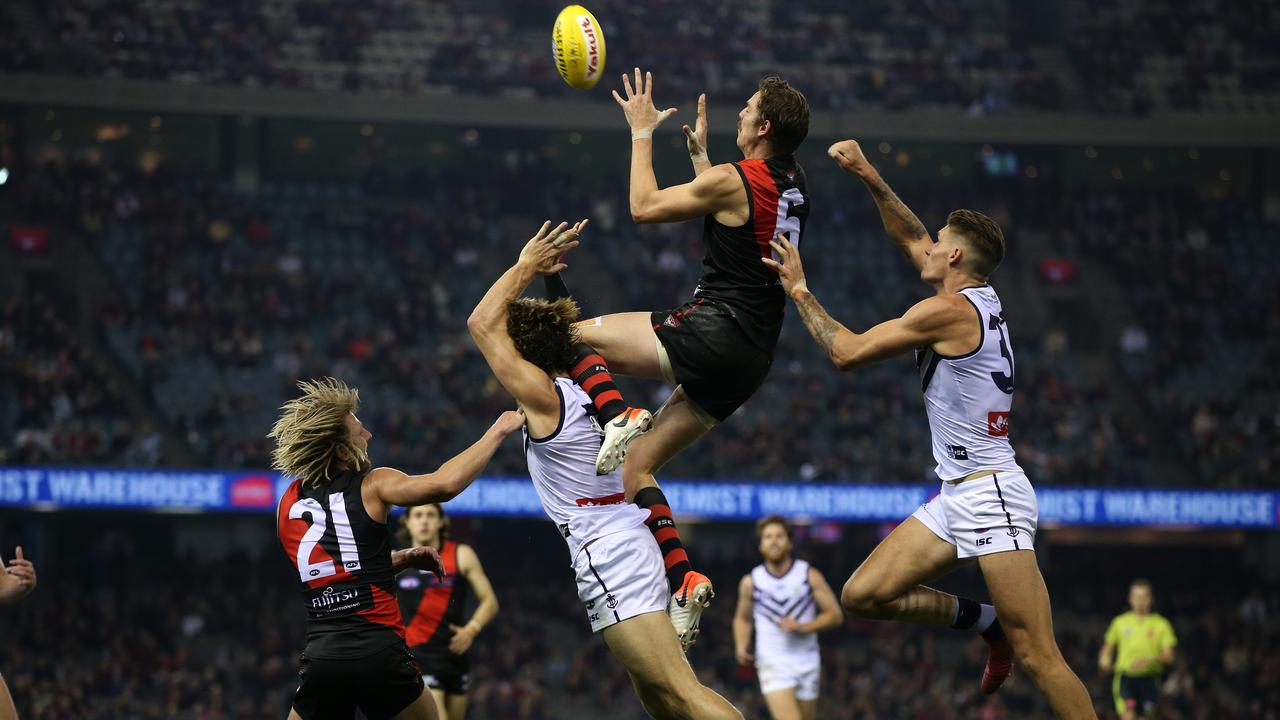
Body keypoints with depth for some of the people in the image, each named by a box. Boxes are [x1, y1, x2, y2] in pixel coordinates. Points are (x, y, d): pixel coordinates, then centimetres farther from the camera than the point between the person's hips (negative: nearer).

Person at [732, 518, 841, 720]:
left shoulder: (809, 576, -2)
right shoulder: (751, 582, 0)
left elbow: (835, 615, 0)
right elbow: (742, 618, 17)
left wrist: (802, 627, -16)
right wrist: (741, 646, -2)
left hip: (807, 663, 2)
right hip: (772, 664, -2)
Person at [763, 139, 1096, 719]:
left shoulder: (947, 311, -13)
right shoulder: (980, 299, 13)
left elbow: (847, 352, -10)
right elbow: (911, 243, 28)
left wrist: (799, 290, 1)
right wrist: (869, 177, 22)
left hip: (990, 494, -10)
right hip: (958, 497, 10)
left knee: (1038, 657, -12)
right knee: (862, 596, 5)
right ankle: (988, 622, 15)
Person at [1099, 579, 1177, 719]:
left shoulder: (1161, 624, 5)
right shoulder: (1120, 622, 9)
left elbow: (1169, 657, -2)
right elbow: (1108, 647, 21)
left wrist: (1149, 660, -21)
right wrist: (1104, 660, -1)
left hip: (1149, 679, 1)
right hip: (1126, 676, -1)